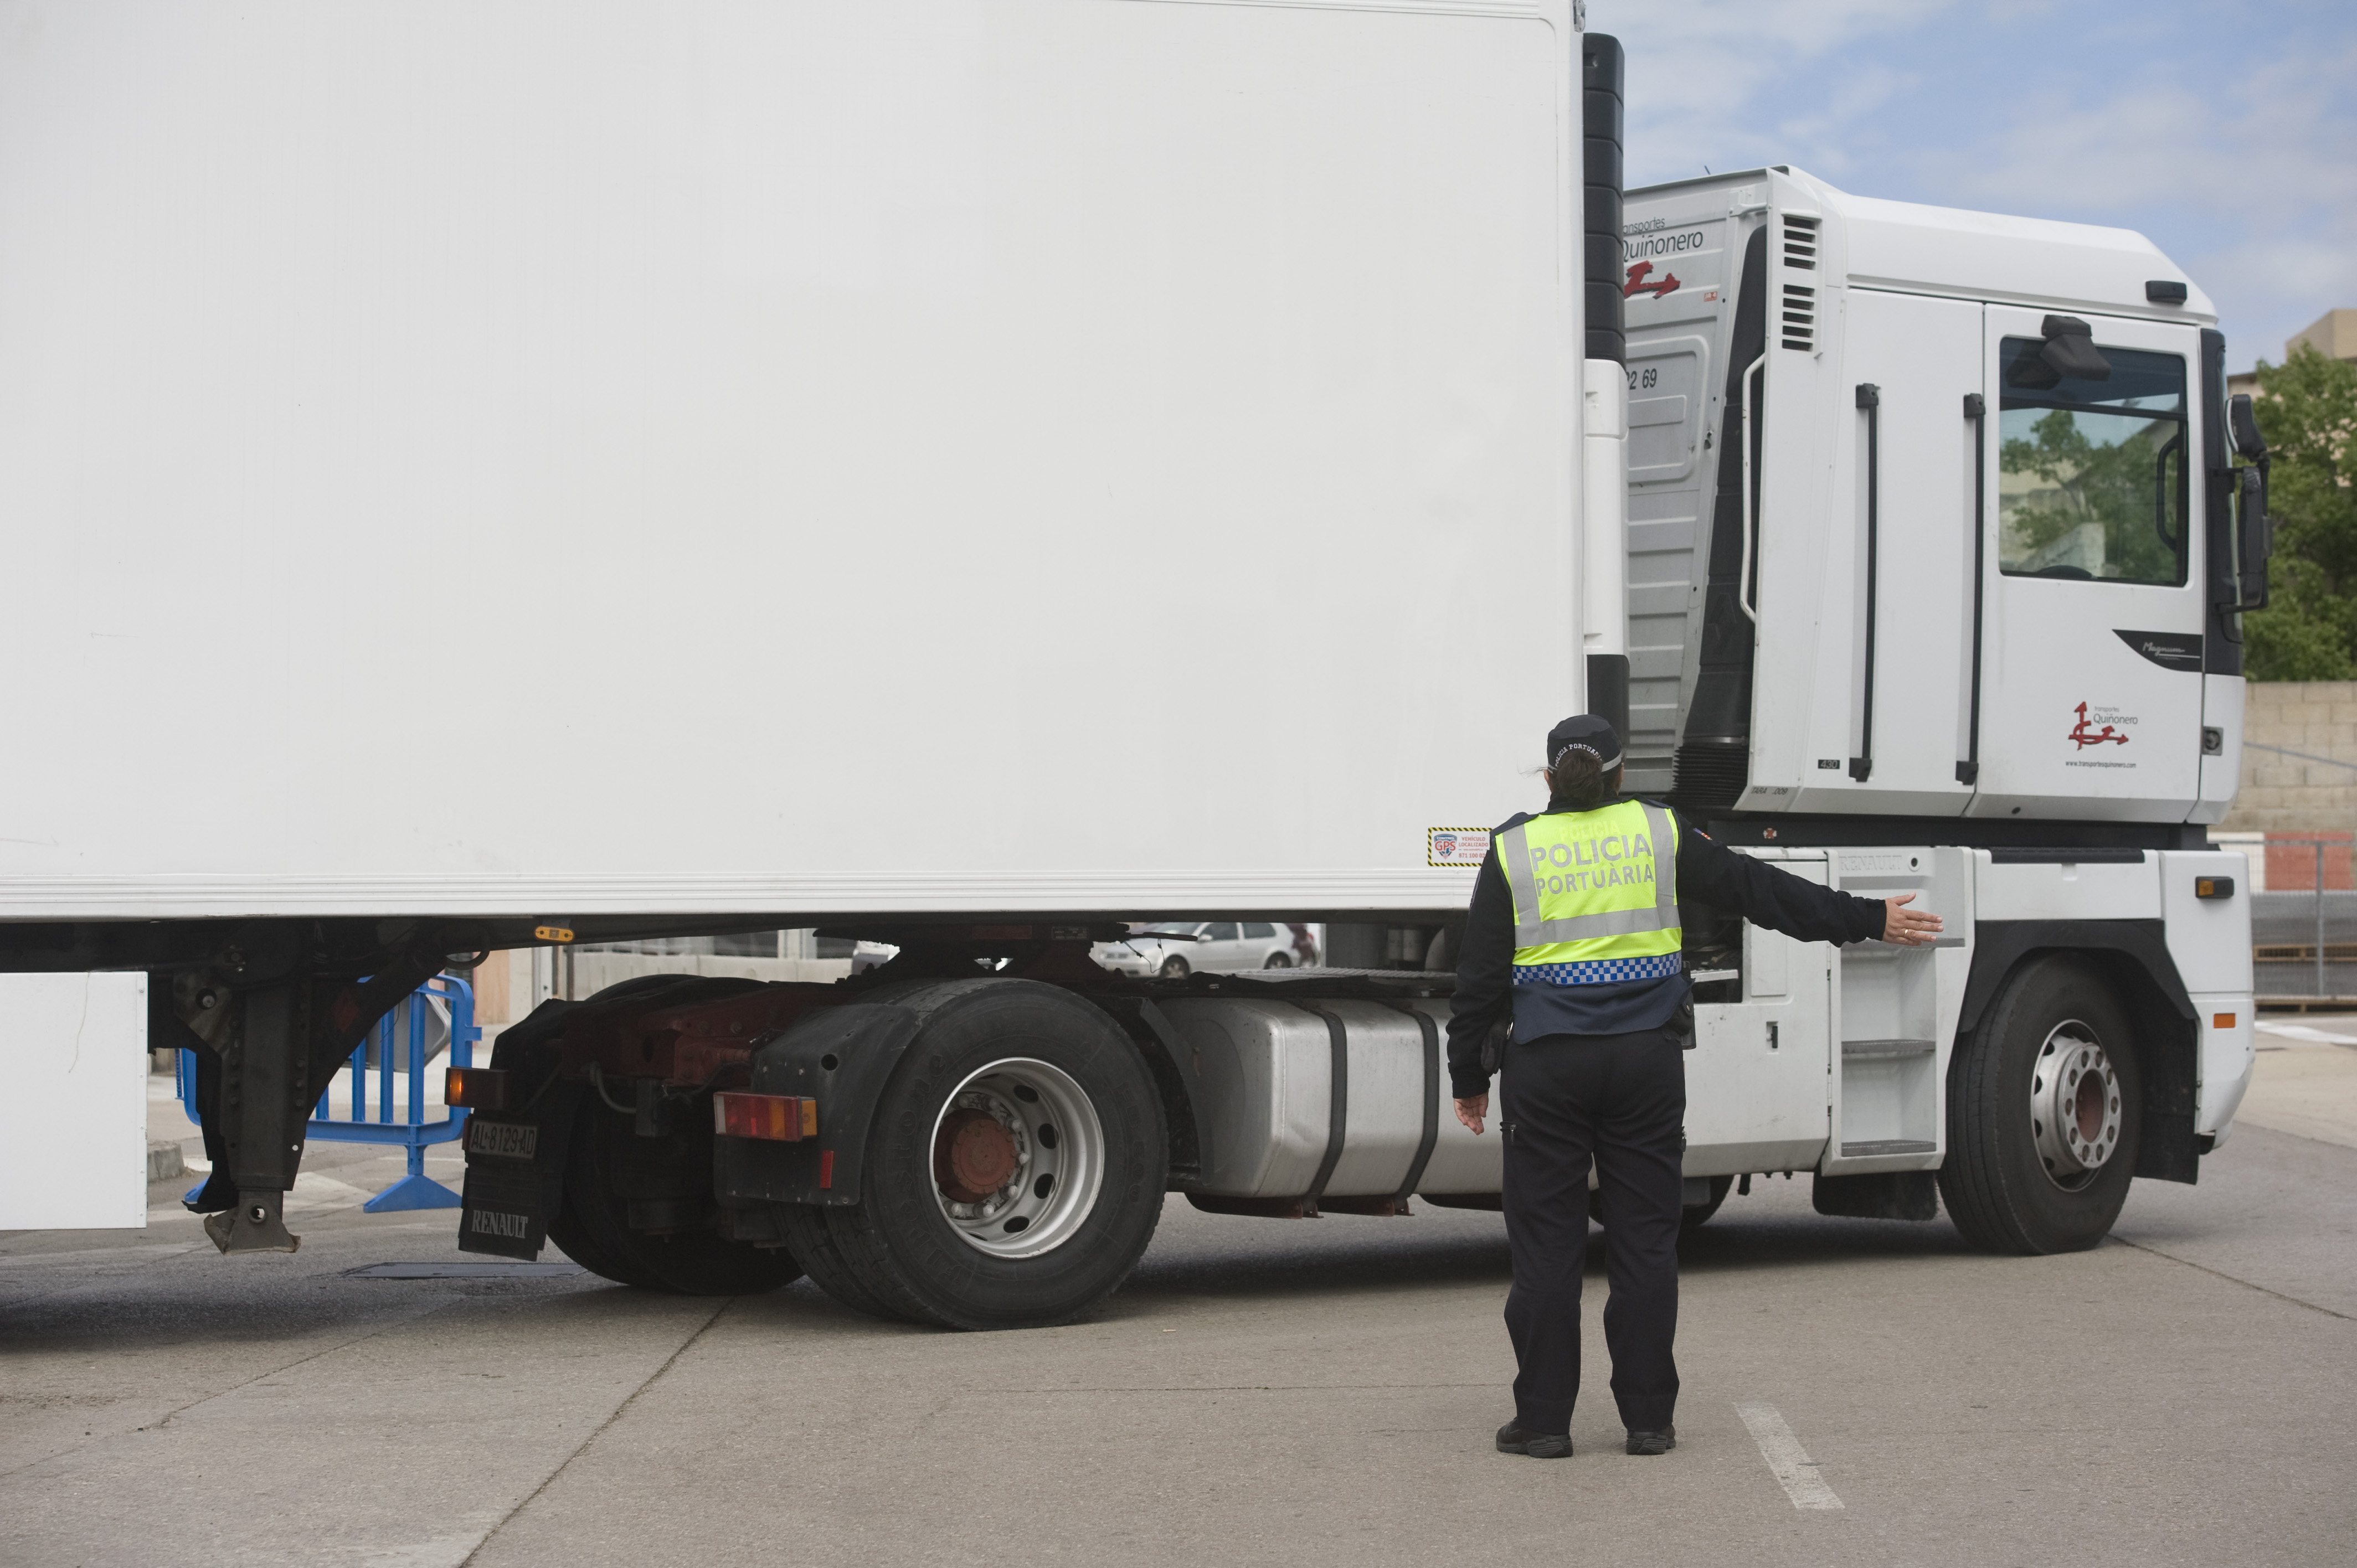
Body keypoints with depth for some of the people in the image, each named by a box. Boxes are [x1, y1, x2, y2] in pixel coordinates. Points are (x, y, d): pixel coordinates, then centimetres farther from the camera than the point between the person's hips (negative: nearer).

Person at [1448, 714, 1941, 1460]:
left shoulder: (1514, 848, 3)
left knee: (1545, 1244, 3)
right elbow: (1759, 890, 7)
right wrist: (1869, 920, 14)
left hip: (1547, 1068, -1)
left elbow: (1480, 976, 4)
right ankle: (1649, 1418, 8)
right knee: (1645, 1239, 6)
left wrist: (1468, 1076, 11)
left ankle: (1543, 1418, 4)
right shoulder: (1659, 833, 5)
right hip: (1646, 1061, 1)